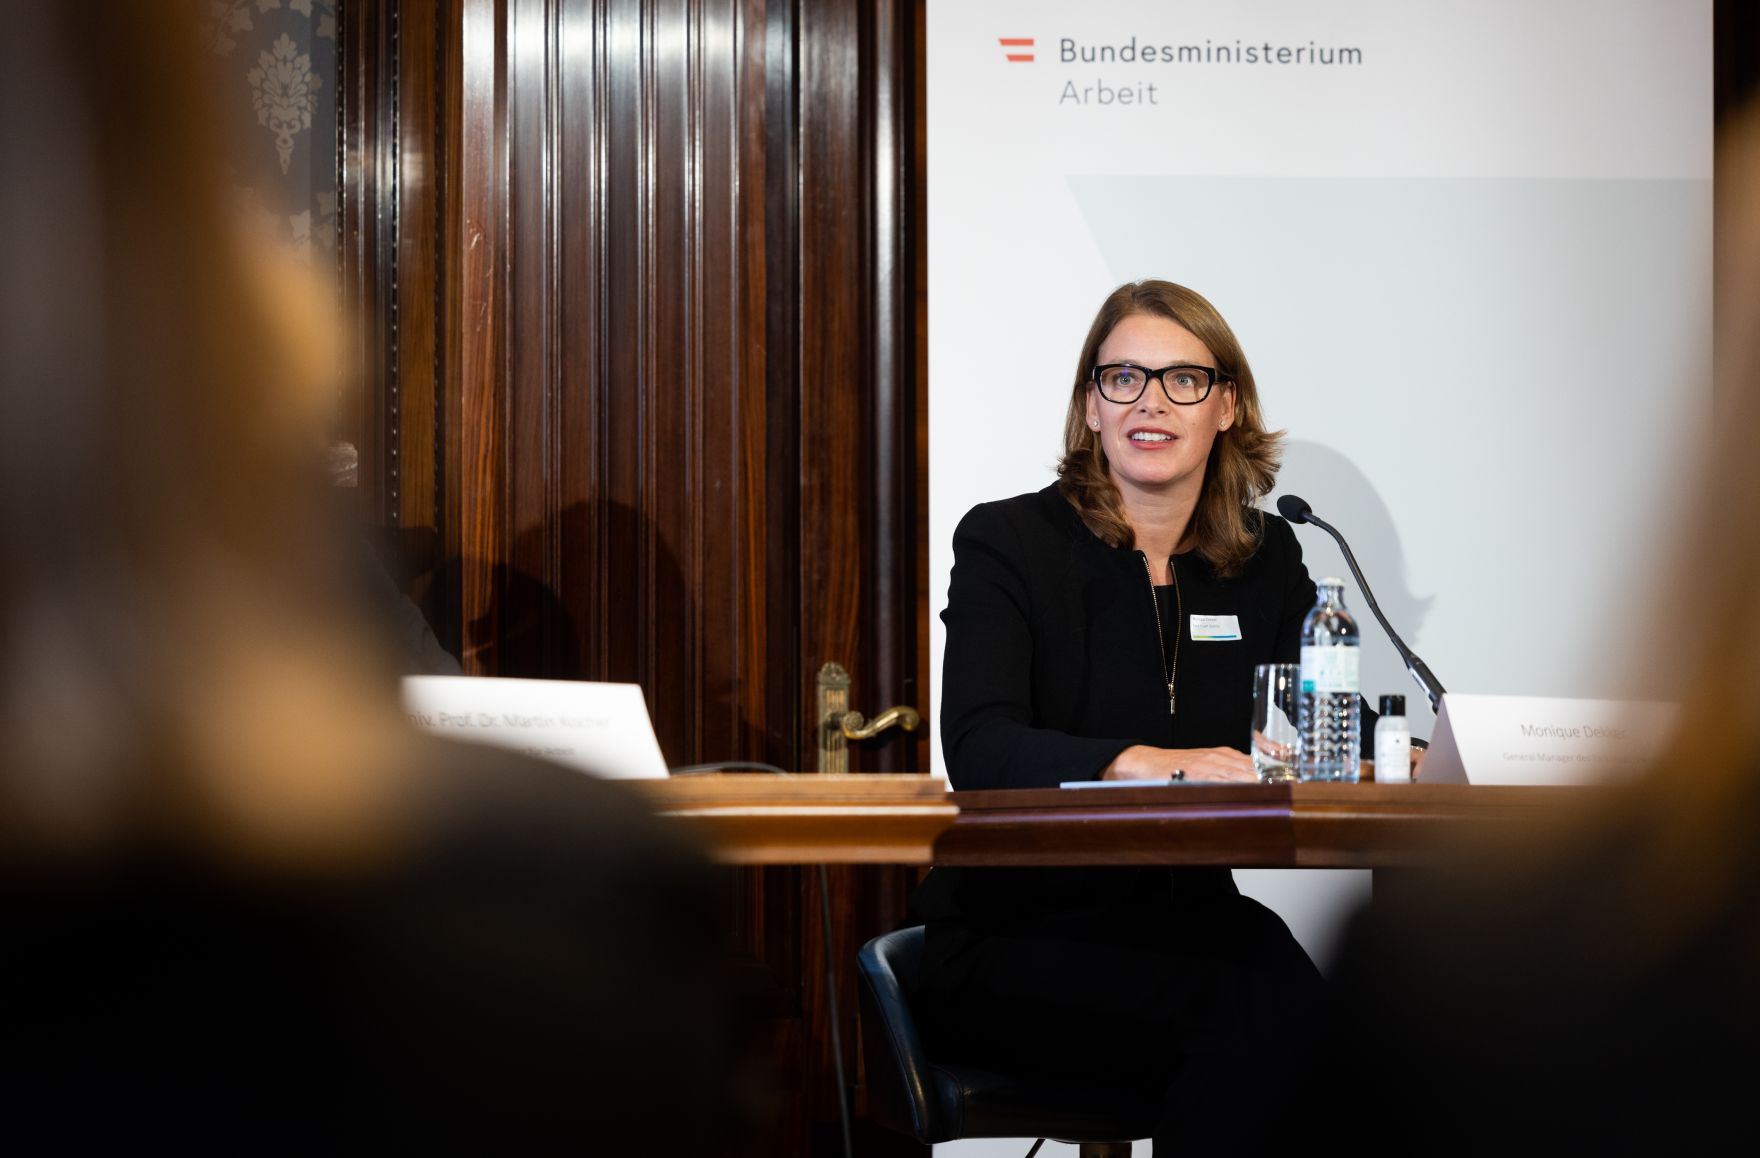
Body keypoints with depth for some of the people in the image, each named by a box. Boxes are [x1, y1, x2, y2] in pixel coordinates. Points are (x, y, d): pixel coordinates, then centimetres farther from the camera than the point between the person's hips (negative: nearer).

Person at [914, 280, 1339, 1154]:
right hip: (1014, 937, -4)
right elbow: (978, 748, -17)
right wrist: (1141, 763, -35)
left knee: (1294, 992, -30)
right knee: (1245, 1017, -31)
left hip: (1186, 913, 4)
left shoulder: (1265, 559, 12)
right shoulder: (1007, 544, -2)